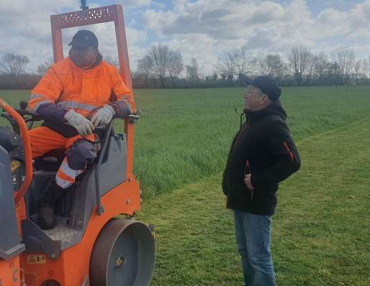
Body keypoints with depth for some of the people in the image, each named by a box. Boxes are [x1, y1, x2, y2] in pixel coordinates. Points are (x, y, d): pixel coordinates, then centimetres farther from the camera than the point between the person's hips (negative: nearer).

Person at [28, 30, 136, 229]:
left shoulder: (109, 73, 5)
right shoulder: (59, 70, 0)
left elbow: (128, 102, 3)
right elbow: (36, 101, -12)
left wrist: (110, 109, -22)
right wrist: (70, 115, -28)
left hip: (87, 131, -1)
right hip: (57, 127, 1)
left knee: (82, 151, -37)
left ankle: (48, 202, -19)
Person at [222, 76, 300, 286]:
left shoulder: (272, 124, -18)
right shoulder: (253, 121, 12)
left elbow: (292, 161, -27)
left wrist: (258, 180, -24)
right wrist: (231, 187, 12)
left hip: (256, 203, -10)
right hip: (241, 200, 10)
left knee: (259, 257, -1)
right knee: (245, 252, 21)